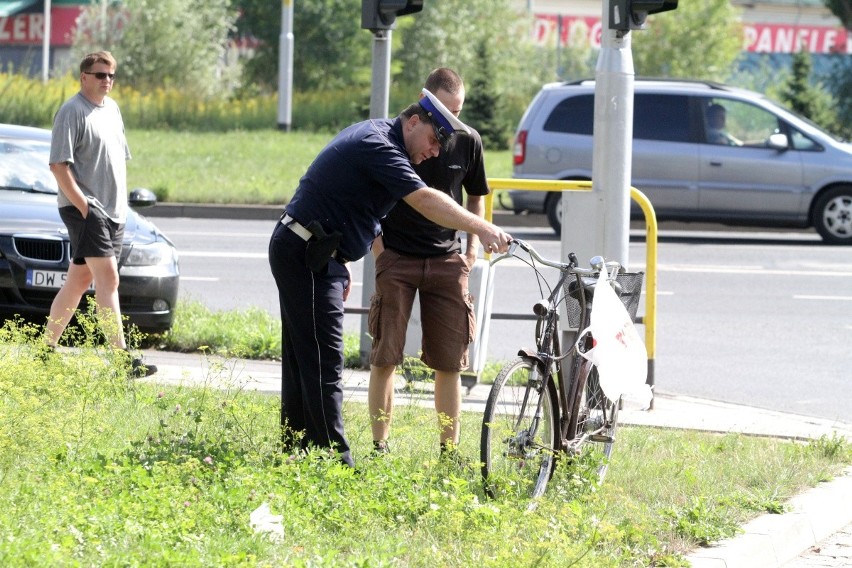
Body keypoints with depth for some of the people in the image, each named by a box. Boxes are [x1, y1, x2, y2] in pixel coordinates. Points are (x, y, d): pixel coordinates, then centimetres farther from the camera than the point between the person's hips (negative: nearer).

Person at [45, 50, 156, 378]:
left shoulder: (112, 109, 17)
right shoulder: (72, 112, -10)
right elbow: (59, 165, -15)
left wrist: (121, 206, 17)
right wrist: (83, 206, -19)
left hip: (113, 211, 9)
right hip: (84, 207, -9)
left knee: (79, 281, 12)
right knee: (108, 278, -16)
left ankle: (47, 348, 20)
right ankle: (122, 357, -22)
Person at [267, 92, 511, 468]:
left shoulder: (374, 135, 15)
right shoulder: (378, 147, -18)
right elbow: (425, 201, -30)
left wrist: (341, 265, 20)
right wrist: (482, 229, -35)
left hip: (314, 256, 11)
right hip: (306, 256, -11)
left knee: (303, 360, 13)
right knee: (324, 362, -12)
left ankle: (296, 452, 18)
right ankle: (336, 461, -15)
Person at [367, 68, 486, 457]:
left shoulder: (467, 141, 2)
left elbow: (476, 195, 19)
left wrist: (474, 240, 7)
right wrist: (379, 252, -6)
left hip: (447, 259, 3)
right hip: (397, 259, -3)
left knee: (450, 362, 2)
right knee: (385, 357, -5)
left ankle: (449, 450, 9)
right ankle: (379, 446, 3)